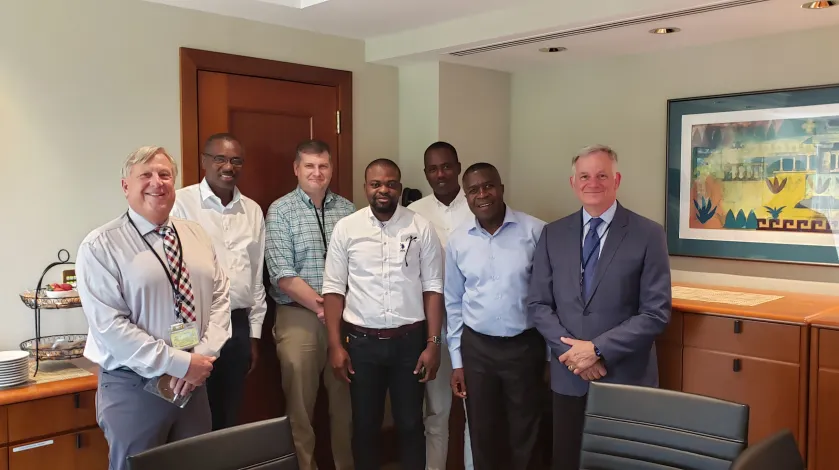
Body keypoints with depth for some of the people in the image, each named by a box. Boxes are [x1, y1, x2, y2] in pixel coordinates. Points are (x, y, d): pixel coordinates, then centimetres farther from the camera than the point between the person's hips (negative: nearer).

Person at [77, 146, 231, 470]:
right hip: (132, 387, -4)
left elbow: (220, 297, 3)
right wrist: (179, 363, -19)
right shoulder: (100, 246, -9)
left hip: (194, 381, 5)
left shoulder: (197, 236, 7)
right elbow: (110, 325, -17)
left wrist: (203, 357, -12)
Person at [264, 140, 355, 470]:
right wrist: (321, 306, -13)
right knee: (300, 403, 5)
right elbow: (282, 275, -11)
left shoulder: (349, 210, 7)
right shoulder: (281, 211, -3)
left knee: (345, 400, 12)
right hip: (299, 315, -3)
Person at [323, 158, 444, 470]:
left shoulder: (421, 228, -2)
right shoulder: (346, 228, -1)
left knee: (410, 424, 11)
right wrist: (335, 345, -4)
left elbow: (433, 289, 0)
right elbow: (333, 289, 0)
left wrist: (433, 343, -5)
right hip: (361, 341, 1)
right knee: (365, 425, 13)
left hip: (410, 340, 0)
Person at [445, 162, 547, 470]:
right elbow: (454, 304, 6)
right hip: (476, 347, 3)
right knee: (482, 433, 16)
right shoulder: (457, 241, 1)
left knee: (525, 435, 12)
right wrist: (457, 361, 6)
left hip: (525, 345, -2)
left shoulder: (536, 232, -9)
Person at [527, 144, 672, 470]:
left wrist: (598, 349, -16)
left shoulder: (648, 235, -6)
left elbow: (656, 313, -10)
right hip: (568, 376, 3)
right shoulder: (553, 234, 4)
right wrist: (572, 352, -10)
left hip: (625, 378, -2)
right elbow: (538, 304, 3)